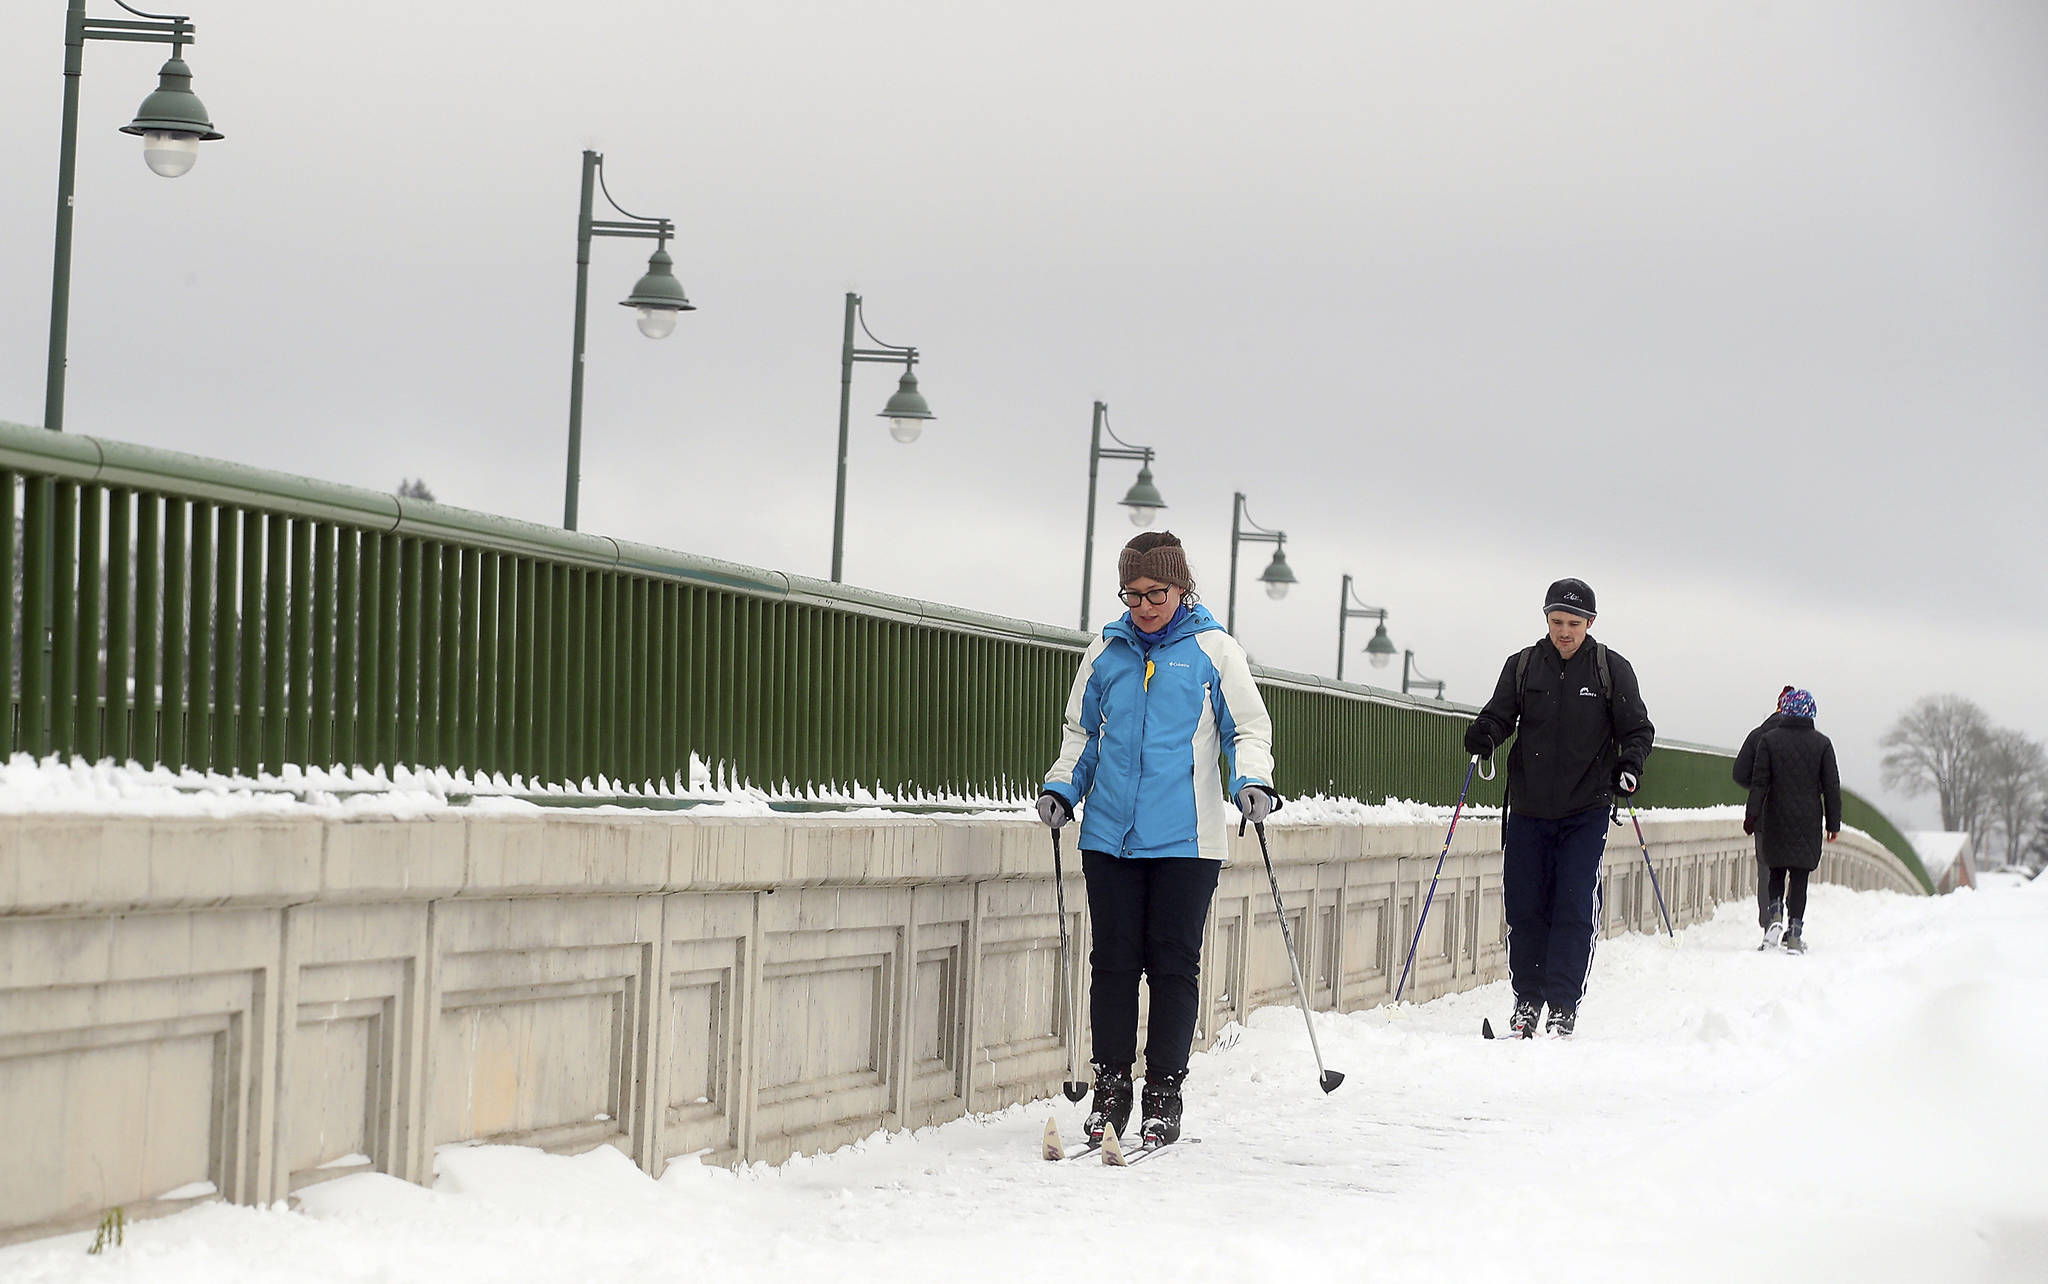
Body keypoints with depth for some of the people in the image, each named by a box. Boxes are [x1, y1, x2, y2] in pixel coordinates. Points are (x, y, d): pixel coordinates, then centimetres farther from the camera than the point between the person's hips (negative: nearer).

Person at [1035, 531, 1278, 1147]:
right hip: (1111, 836, 3)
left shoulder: (1212, 650, 2)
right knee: (1114, 962, 3)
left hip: (1185, 841, -3)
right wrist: (1061, 788, 4)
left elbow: (1249, 728, 4)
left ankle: (1165, 1092, 8)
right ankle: (1111, 1085, 12)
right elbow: (1081, 732, 20)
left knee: (1173, 965, 0)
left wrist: (1252, 781, -15)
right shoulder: (1106, 651, 11)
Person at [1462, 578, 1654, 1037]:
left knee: (1575, 908, -8)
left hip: (1586, 811, -2)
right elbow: (1500, 715, 6)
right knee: (1525, 907, 2)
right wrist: (1484, 734, -16)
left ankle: (1564, 1005, -3)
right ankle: (1527, 1000, 14)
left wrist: (1630, 765, -14)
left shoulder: (1612, 670, 1)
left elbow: (1637, 728, 4)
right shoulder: (1522, 666, 5)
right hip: (1529, 809, 2)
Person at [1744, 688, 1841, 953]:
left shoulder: (1769, 740, -1)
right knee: (1799, 876, 2)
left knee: (1777, 871, 15)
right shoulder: (1822, 744, 0)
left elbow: (1759, 781, -4)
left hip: (1776, 820, 0)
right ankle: (1794, 932, -3)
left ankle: (1775, 915, -8)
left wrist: (1752, 814, 0)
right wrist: (1833, 822, 8)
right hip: (1808, 822, 0)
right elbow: (1832, 787, 2)